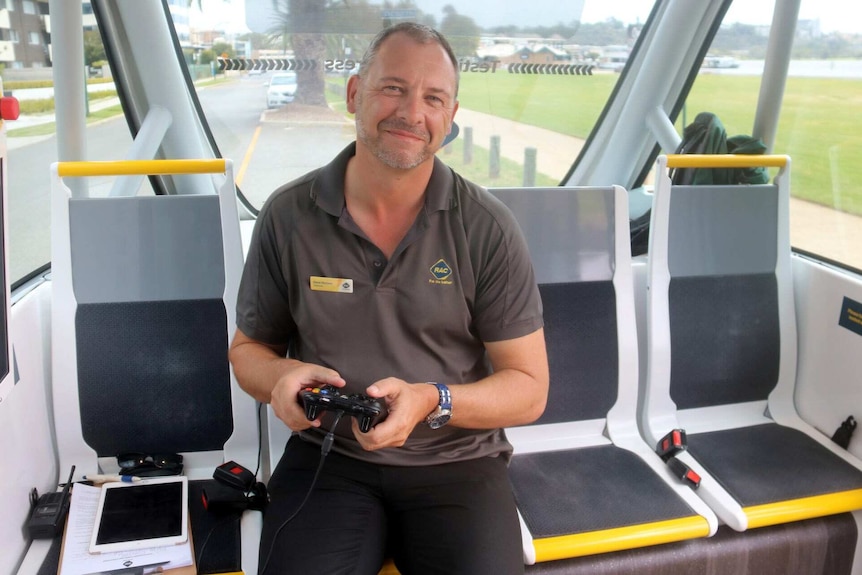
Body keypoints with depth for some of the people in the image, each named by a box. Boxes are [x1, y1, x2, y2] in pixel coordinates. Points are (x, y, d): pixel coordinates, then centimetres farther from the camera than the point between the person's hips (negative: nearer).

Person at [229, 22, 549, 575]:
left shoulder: (488, 228, -7)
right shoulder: (288, 215, -2)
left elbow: (528, 388, -3)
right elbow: (248, 348, 11)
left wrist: (432, 401, -21)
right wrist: (281, 375, -13)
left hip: (457, 461, 1)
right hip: (327, 457, 0)